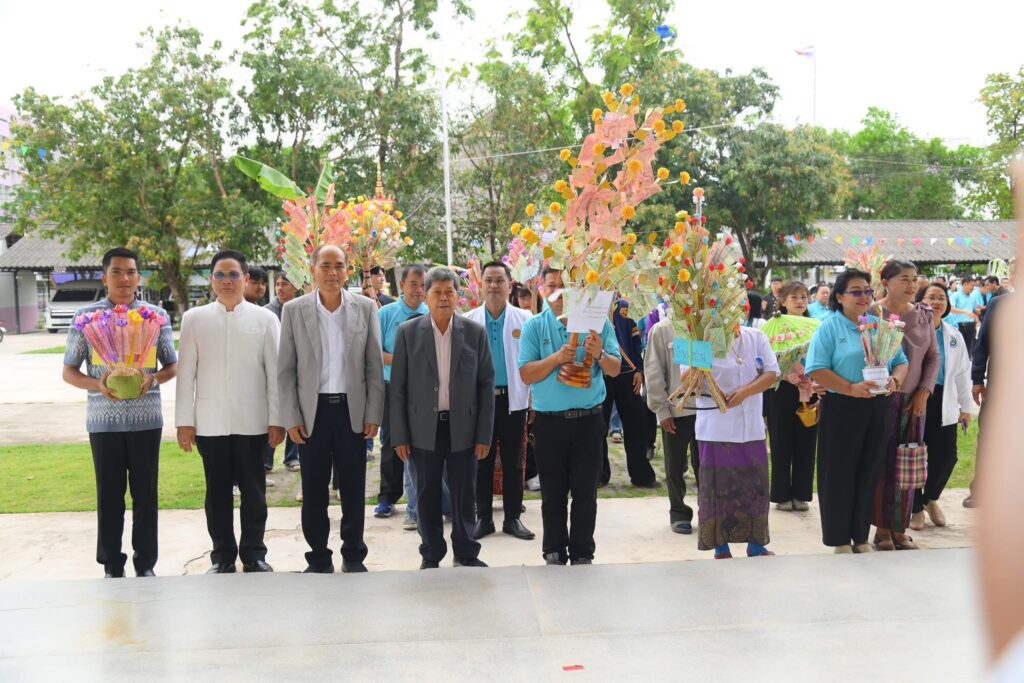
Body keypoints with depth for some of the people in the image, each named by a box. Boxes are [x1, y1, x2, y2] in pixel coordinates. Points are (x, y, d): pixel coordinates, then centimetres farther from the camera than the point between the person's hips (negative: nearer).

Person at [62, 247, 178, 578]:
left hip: (146, 419, 1)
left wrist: (153, 379, -13)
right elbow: (69, 371, 4)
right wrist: (97, 384, -16)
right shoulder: (85, 316, 1)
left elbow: (172, 365, 9)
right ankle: (112, 566, 19)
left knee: (145, 494, 7)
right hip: (104, 420, 0)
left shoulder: (156, 315, 2)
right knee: (109, 495, 7)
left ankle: (146, 564, 19)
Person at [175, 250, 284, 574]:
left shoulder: (265, 319, 3)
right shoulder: (194, 319, 5)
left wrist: (277, 419, -2)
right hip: (210, 422, 1)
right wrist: (184, 420, 1)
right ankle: (222, 556, 19)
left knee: (253, 491, 6)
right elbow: (186, 373, 5)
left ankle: (254, 554, 18)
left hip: (253, 422, -1)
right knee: (217, 492, 8)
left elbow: (275, 372, 2)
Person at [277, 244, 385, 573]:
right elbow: (285, 370, 0)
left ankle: (354, 556, 22)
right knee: (314, 491, 6)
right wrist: (291, 418, -5)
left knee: (353, 489, 8)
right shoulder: (294, 310, 0)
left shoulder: (366, 308, 1)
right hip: (312, 412, 0)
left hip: (352, 410, 0)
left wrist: (373, 414, -2)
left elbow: (375, 366, 3)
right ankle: (318, 558, 19)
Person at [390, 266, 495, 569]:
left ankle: (466, 553, 24)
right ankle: (431, 555, 23)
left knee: (464, 495, 9)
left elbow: (486, 384, 2)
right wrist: (399, 436, -3)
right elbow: (398, 387, 0)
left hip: (463, 427, 0)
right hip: (424, 428, 0)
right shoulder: (408, 332, -1)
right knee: (428, 496, 8)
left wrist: (484, 434, -2)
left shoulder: (475, 332, 1)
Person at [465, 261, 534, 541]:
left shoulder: (525, 319, 0)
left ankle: (513, 518, 17)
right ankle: (483, 517, 18)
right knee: (482, 462, 8)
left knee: (513, 462, 8)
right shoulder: (468, 321, 2)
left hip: (514, 399, 0)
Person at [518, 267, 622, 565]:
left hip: (589, 419, 0)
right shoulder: (534, 326, 1)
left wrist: (600, 354, -23)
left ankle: (582, 554, 17)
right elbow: (526, 374, -7)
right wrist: (556, 358, -21)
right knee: (553, 493, 8)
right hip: (549, 420, 0)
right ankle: (554, 553, 20)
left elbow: (615, 369, -2)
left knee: (585, 492, 6)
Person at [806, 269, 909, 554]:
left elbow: (901, 362, 14)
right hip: (842, 410, -4)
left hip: (880, 409, 4)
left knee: (870, 473, 9)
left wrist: (894, 380, -8)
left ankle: (861, 537, 21)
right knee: (840, 474, 1)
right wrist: (851, 388, -20)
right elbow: (816, 369, -11)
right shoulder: (829, 327, -3)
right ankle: (840, 540, 13)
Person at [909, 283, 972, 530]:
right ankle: (915, 508, 22)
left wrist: (965, 407, 16)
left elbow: (962, 373, 16)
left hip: (943, 403, 4)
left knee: (946, 456, 1)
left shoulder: (954, 336, 12)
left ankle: (930, 499, 29)